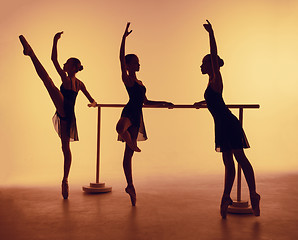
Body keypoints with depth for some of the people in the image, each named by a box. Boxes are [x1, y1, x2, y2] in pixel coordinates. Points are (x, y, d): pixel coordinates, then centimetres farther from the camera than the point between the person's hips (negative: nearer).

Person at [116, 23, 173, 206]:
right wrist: (124, 38, -16)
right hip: (129, 112, -6)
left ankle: (130, 187, 12)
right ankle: (132, 144, -18)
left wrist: (164, 103, 27)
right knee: (120, 127, -46)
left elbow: (146, 102, 29)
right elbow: (121, 58, -12)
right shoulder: (127, 79, 1)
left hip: (137, 115, 6)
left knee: (128, 155, 8)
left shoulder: (139, 83, 23)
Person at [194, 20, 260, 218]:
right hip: (222, 125, 9)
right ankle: (226, 197, 11)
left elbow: (214, 56, -17)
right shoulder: (212, 82, 20)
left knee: (240, 158, -8)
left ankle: (254, 195, -6)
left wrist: (211, 34, -19)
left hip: (228, 124, -9)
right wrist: (203, 102, 59)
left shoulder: (216, 78, -4)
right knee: (228, 162, 8)